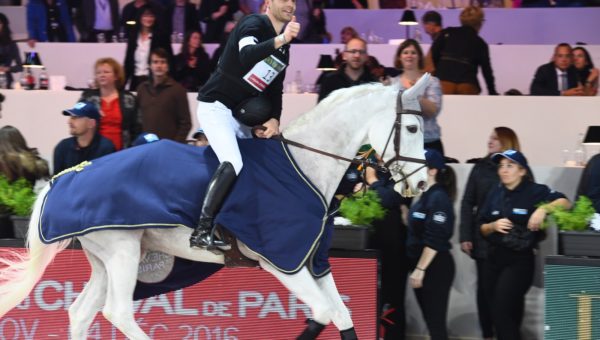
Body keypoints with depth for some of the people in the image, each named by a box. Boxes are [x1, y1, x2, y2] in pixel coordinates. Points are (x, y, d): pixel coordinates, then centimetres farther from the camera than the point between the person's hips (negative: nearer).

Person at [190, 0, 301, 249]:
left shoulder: (284, 46, 13)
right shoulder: (254, 24, -12)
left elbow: (275, 88, 16)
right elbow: (247, 57, -33)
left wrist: (274, 119, 0)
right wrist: (281, 39, -43)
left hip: (241, 114, 9)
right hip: (216, 106, -9)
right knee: (232, 164, -25)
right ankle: (202, 231, -26)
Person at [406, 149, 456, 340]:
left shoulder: (438, 198, -15)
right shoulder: (425, 196, 14)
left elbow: (434, 239, -21)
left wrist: (420, 269, -22)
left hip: (435, 268, -10)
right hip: (422, 266, 10)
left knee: (435, 320, -7)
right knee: (430, 319, 11)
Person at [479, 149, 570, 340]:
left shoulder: (534, 191, -7)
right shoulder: (495, 194, 9)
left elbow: (565, 203, -18)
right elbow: (482, 228, 13)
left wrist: (543, 208, -35)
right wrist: (494, 226, -9)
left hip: (520, 260, -6)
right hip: (494, 258, 6)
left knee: (503, 312, -13)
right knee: (497, 313, 12)